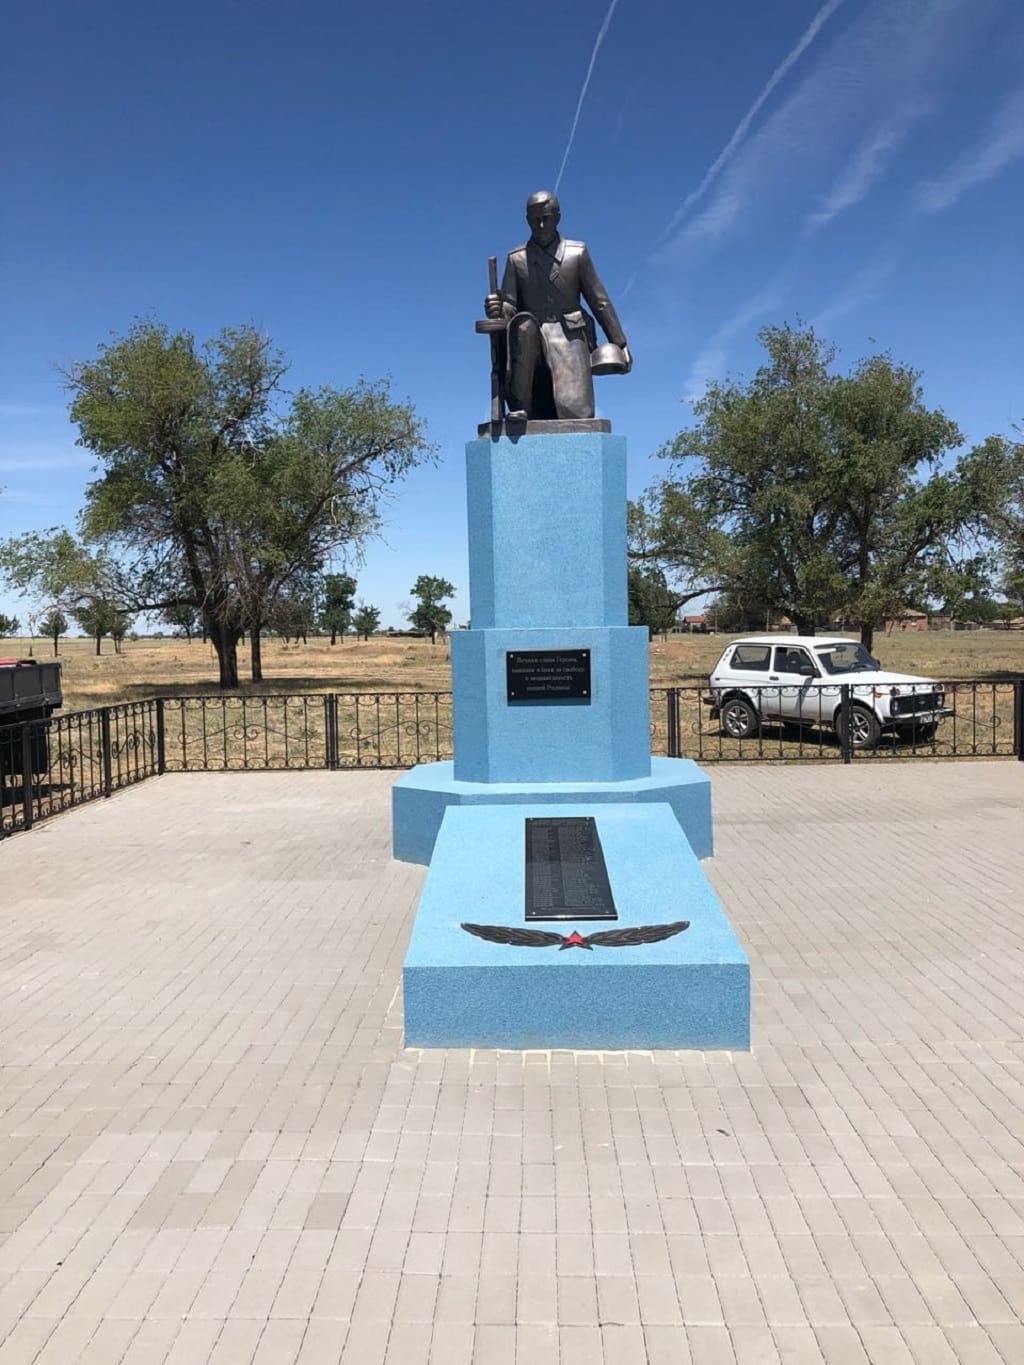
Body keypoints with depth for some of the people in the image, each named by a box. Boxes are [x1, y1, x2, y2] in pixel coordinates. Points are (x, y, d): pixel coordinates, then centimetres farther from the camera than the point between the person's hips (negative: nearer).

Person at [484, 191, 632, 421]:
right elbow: (508, 306, 7)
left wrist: (619, 343, 9)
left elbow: (599, 301, 12)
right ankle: (519, 407, -35)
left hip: (570, 340, -1)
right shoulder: (516, 259, 13)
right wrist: (497, 310, -19)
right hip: (531, 342, 1)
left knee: (576, 411, -23)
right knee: (522, 324, -37)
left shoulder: (577, 252, 12)